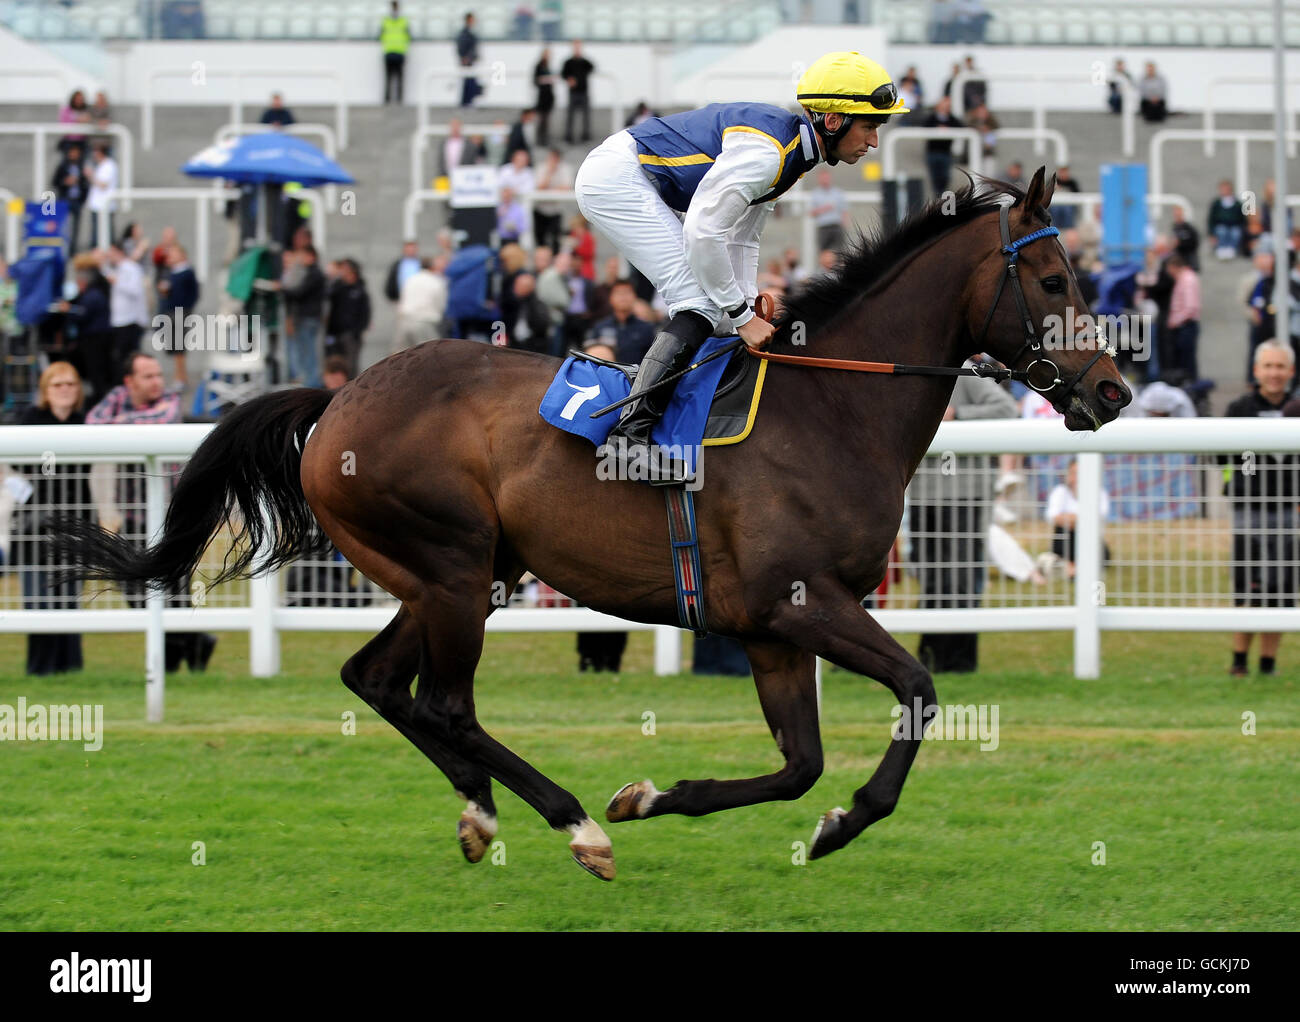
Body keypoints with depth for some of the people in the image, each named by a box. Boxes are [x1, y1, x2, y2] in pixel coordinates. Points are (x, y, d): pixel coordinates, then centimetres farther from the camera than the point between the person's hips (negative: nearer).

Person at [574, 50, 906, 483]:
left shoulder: (789, 153, 8)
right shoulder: (766, 148, -24)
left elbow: (741, 238, 18)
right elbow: (704, 232, -26)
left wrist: (749, 304, 8)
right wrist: (742, 316, -19)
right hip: (615, 178, -10)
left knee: (703, 304, 12)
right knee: (702, 302, -15)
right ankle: (634, 431, -20)